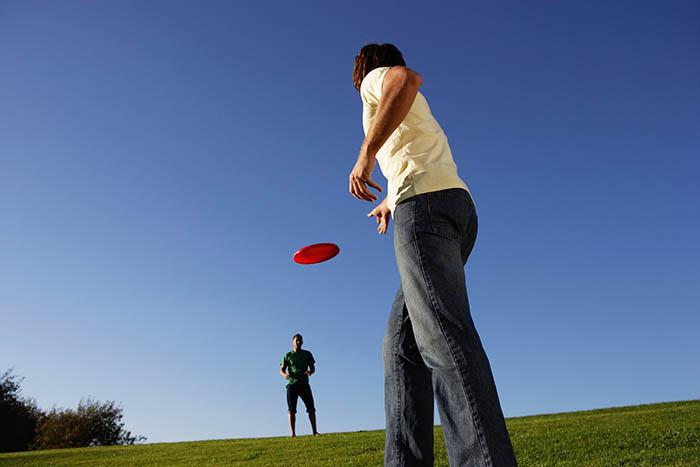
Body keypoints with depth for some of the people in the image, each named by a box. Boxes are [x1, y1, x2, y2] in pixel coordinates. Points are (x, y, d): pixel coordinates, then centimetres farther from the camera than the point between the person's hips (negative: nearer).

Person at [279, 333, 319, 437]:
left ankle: (314, 431, -2)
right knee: (291, 410, -3)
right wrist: (284, 375, -17)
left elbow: (313, 368, 12)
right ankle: (293, 433, 0)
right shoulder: (288, 355, 11)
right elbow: (281, 370, 7)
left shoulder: (307, 354, 14)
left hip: (304, 384, 1)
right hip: (292, 384, -1)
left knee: (311, 408, -6)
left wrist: (310, 372, -13)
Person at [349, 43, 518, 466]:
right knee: (400, 345, 3)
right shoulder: (417, 115, 38)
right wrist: (390, 203, 62)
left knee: (442, 334, -25)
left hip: (425, 206, -8)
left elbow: (407, 79, -12)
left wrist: (367, 152, -15)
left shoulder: (375, 79, 14)